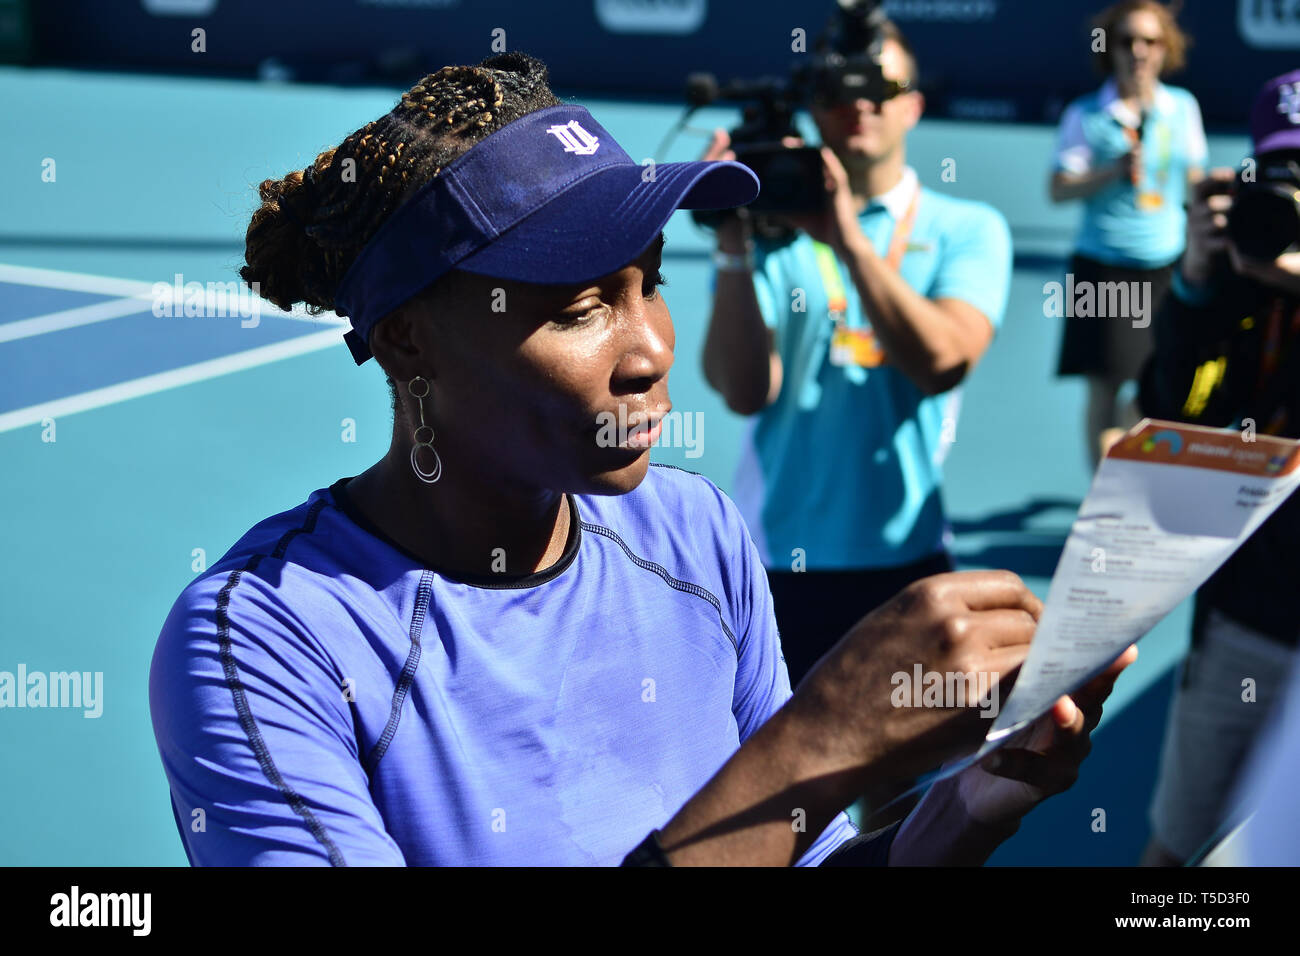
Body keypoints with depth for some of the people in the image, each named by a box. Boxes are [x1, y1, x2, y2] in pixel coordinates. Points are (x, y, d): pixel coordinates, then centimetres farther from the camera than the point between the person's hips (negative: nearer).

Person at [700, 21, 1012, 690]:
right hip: (772, 559, 0)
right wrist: (733, 246, -17)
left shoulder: (968, 230, 4)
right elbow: (744, 390, -9)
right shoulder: (772, 227, 3)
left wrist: (849, 239, -20)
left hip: (906, 557, 1)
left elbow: (942, 360, -15)